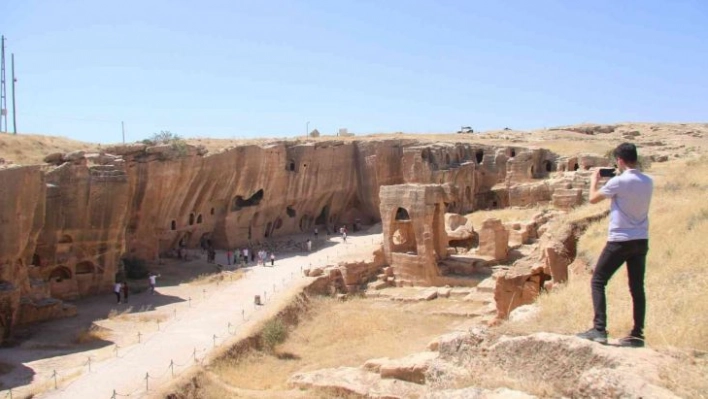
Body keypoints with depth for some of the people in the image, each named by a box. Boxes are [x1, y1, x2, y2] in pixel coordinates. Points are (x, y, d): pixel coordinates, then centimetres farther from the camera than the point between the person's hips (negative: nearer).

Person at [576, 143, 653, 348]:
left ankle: (599, 329, -6)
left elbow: (593, 198, -3)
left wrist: (594, 179, 14)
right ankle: (637, 335, 13)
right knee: (637, 287, 10)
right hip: (641, 240, 7)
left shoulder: (618, 182, -14)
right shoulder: (648, 182, 5)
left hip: (620, 240, -6)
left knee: (598, 281, 2)